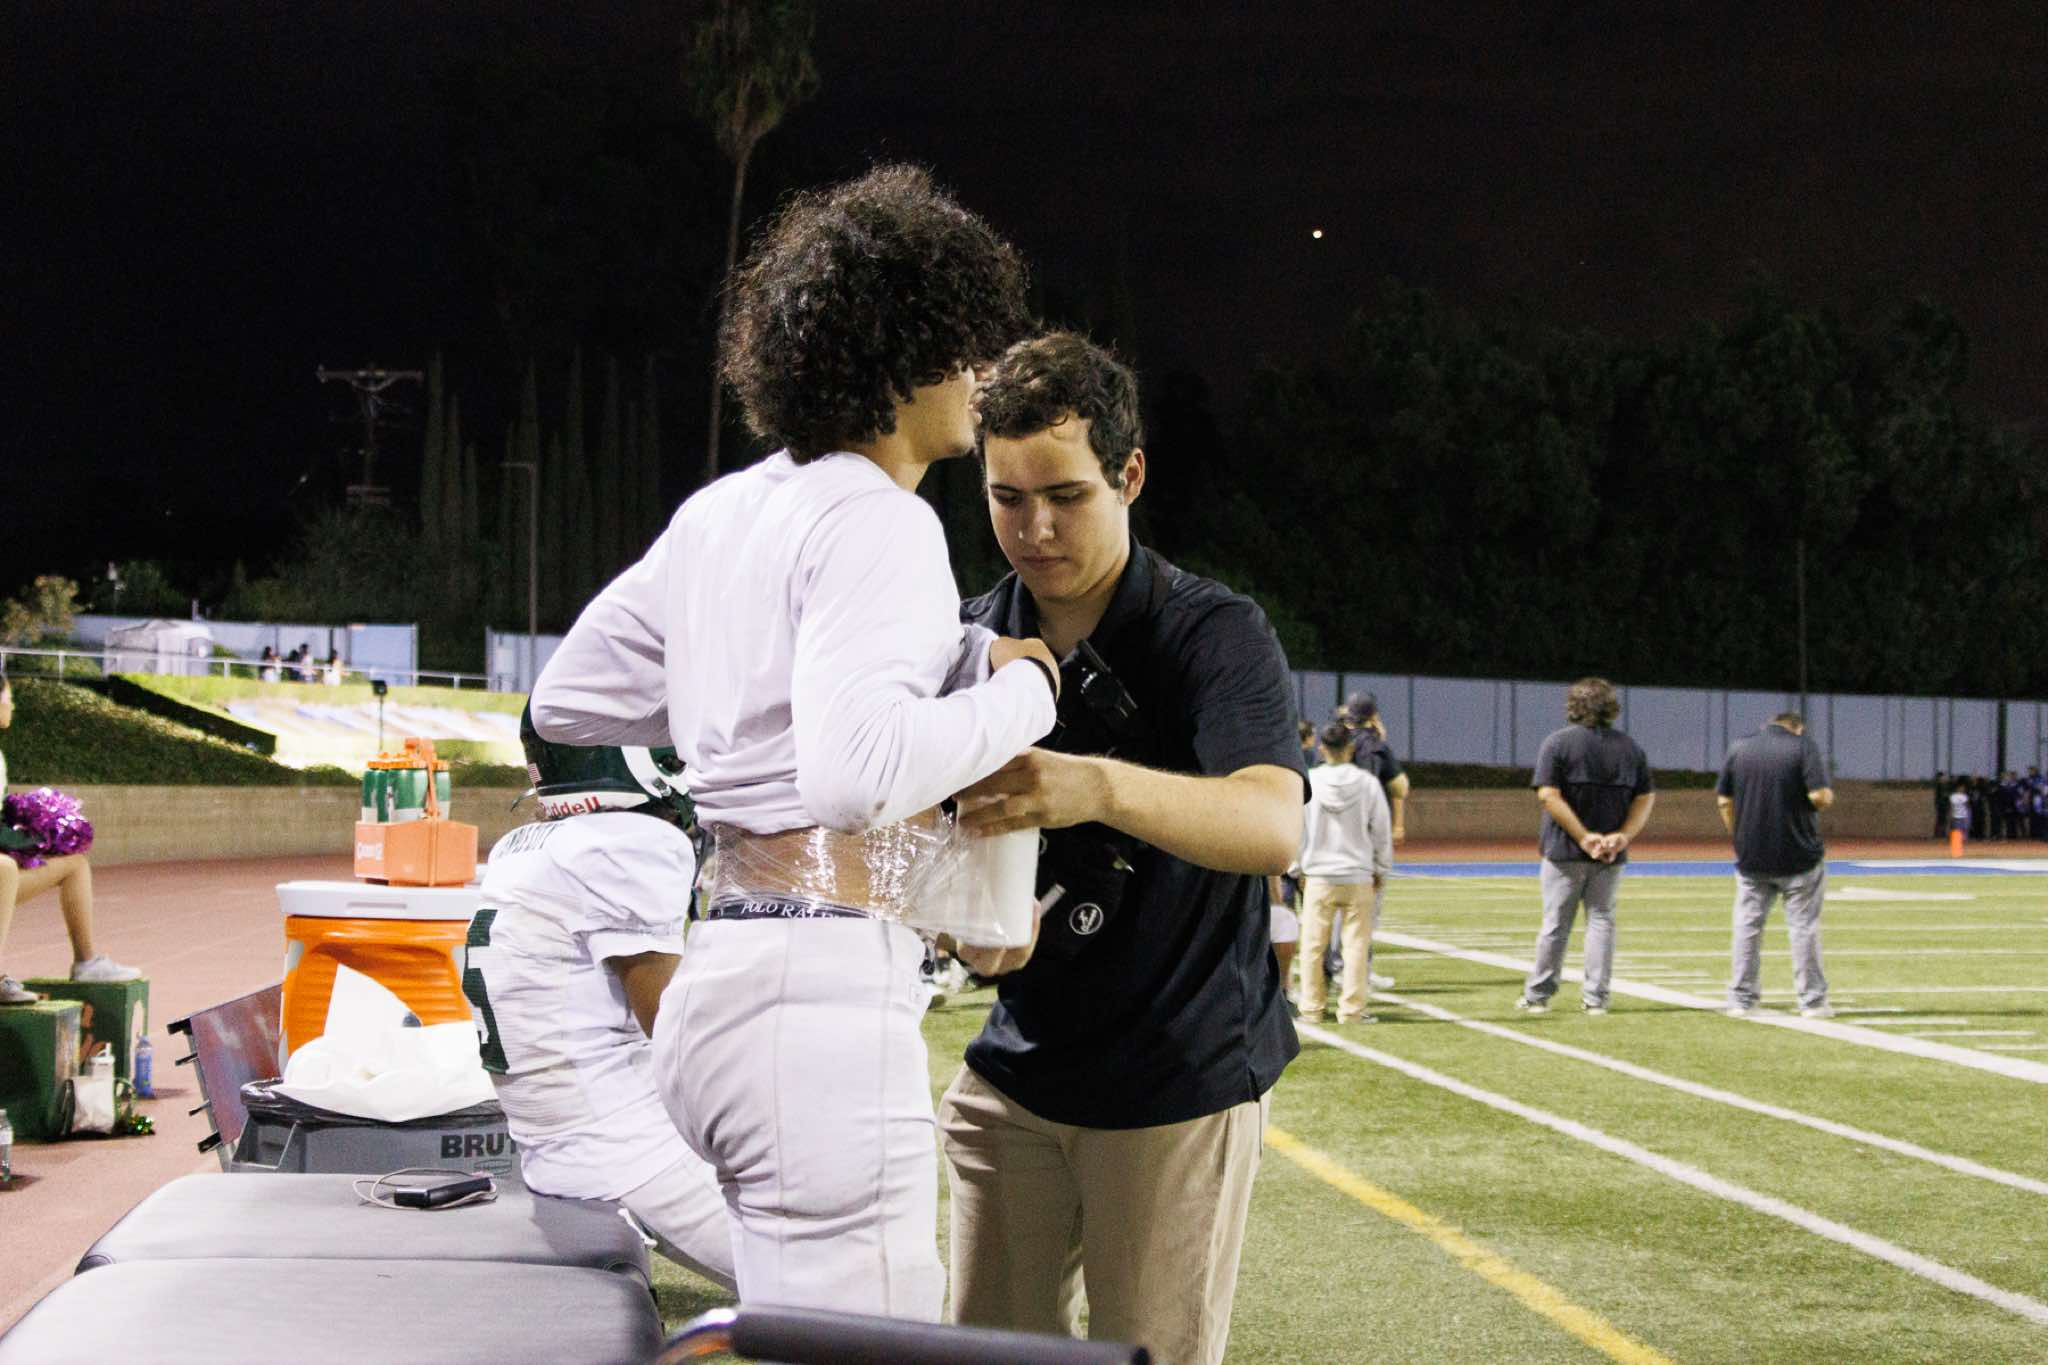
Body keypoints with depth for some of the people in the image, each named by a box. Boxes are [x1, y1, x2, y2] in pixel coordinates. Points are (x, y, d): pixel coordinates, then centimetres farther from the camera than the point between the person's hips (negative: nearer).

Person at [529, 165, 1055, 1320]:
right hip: (824, 992, -10)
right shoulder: (878, 521, -10)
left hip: (722, 977, 10)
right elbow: (858, 769, -25)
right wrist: (1019, 692, -11)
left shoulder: (724, 510, 16)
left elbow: (570, 700, 24)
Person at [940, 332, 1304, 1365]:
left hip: (1181, 1080, -5)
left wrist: (1098, 787, -49)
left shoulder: (1214, 634, -12)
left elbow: (1272, 825, -30)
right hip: (1015, 1073, 5)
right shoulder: (968, 640, 5)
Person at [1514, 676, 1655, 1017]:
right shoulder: (1629, 747, 6)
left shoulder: (1558, 742, -6)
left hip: (1564, 849, -2)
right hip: (1612, 853, 2)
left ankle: (1537, 995, 12)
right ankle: (1595, 998, 6)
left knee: (1556, 922, 5)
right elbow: (1646, 797, 2)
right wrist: (1624, 835, -7)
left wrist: (1583, 836, -14)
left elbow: (1548, 794, -14)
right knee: (1601, 919, 9)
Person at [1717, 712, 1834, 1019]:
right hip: (1798, 856, -3)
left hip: (1751, 858, 3)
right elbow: (1820, 797, -15)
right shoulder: (1804, 747, -6)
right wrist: (1828, 796, 7)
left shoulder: (1738, 749, 6)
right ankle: (1812, 1001, 8)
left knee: (1747, 927, 9)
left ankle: (1740, 999, 8)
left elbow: (1723, 801, 5)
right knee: (1804, 927, 5)